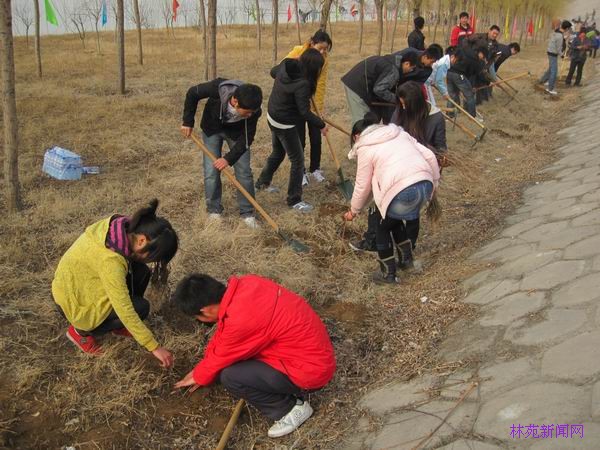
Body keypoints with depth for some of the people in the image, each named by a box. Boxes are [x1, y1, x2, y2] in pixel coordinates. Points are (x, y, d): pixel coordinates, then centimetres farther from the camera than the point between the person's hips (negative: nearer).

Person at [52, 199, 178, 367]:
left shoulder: (122, 225, -15)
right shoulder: (110, 260, -37)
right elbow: (125, 310, -34)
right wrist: (154, 347, -27)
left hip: (81, 281, 8)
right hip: (72, 300, -8)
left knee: (141, 272, -7)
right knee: (140, 307, -17)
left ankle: (117, 326, 12)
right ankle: (81, 330, -1)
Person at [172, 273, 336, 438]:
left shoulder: (241, 321, -27)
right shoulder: (244, 285, -4)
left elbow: (219, 359, -7)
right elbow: (222, 334, 12)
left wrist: (198, 377, 14)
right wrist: (201, 370, 20)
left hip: (311, 370, -9)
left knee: (229, 376, -14)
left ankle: (290, 409, 2)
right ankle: (290, 387, 14)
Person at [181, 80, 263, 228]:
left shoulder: (253, 110, -34)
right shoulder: (217, 88, -39)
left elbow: (247, 138, -22)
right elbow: (192, 93, -19)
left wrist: (229, 158, -30)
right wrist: (188, 121, -15)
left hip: (236, 132, 1)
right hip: (212, 129, 0)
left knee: (244, 172, -4)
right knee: (211, 172, -4)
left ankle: (247, 213, 10)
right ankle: (214, 211, 14)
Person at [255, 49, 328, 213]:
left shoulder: (286, 65, -7)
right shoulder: (303, 84, -30)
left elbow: (273, 72, 16)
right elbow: (304, 112, -26)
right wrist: (321, 125, -13)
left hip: (273, 117, 9)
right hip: (285, 125, -9)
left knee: (278, 153, 29)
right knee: (297, 160, 3)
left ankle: (263, 182, 48)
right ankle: (294, 200, 10)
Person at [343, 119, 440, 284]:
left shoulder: (365, 148, 9)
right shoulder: (399, 133, 25)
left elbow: (362, 186, 12)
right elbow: (429, 156, 18)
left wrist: (353, 211, 27)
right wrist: (434, 183, 25)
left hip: (403, 191, -7)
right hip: (425, 184, 7)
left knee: (383, 227, 18)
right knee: (394, 219, 31)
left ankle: (388, 273, 24)